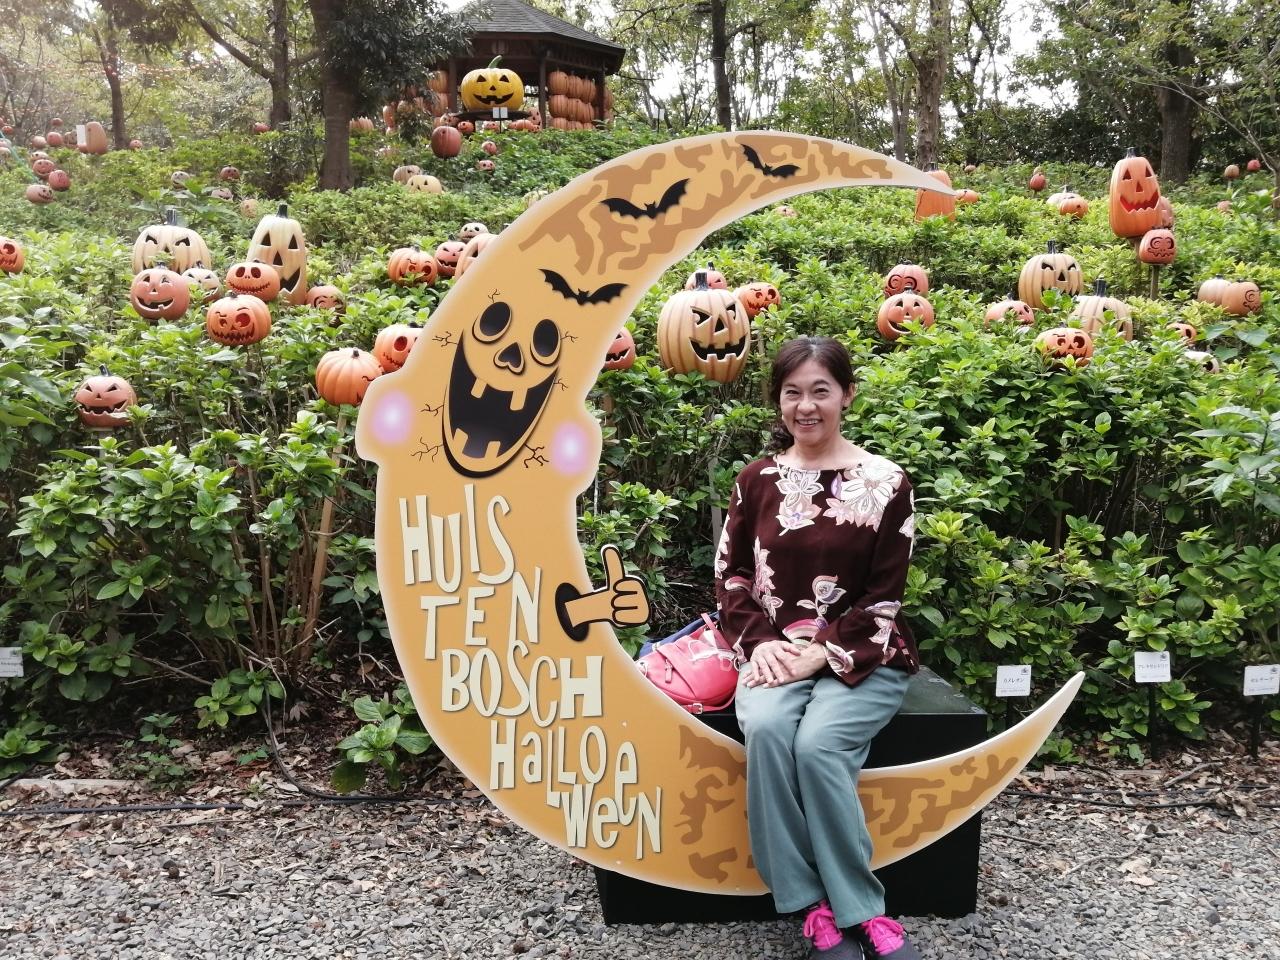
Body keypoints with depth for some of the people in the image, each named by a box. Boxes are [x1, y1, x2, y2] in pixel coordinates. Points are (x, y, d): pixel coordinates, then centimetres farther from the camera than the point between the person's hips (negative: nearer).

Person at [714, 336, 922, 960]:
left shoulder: (887, 483, -2)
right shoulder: (757, 479, 6)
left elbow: (884, 597, -4)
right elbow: (730, 573, 8)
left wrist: (821, 654, -14)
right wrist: (758, 643, -9)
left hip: (860, 656, -2)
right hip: (776, 652, 2)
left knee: (817, 743, -30)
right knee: (765, 729, -29)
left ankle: (847, 909, -11)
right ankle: (818, 906, -17)